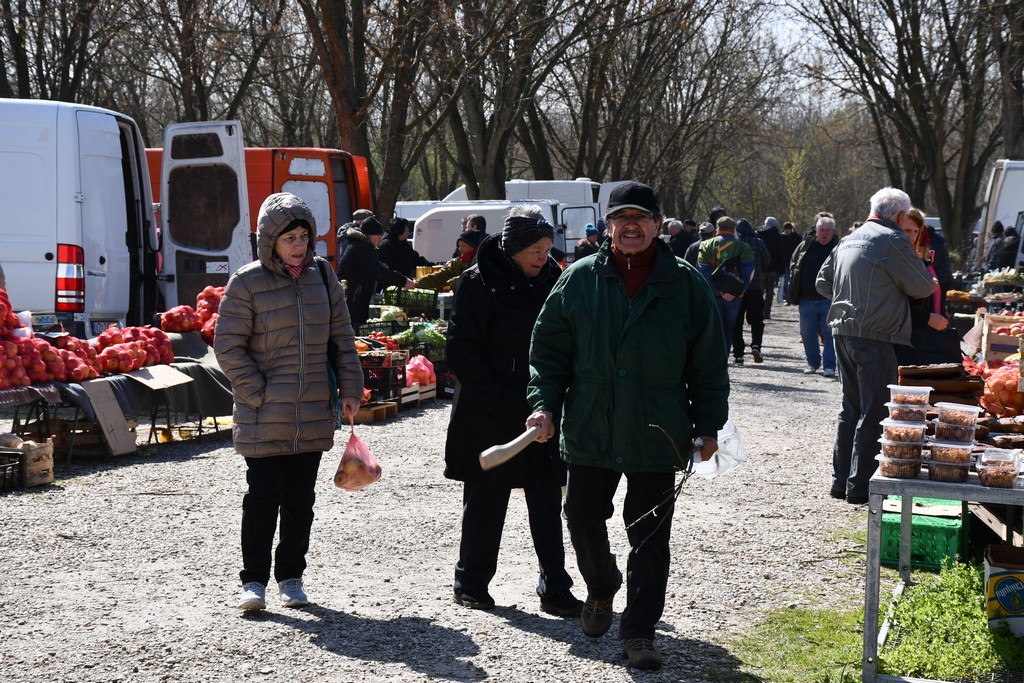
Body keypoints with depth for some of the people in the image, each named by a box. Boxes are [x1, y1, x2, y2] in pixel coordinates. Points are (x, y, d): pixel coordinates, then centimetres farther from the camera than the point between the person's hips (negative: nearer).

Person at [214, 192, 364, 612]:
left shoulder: (321, 275, 7)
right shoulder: (247, 283, -6)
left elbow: (342, 336, 12)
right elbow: (228, 345, -4)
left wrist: (350, 389, 7)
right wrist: (257, 392, -11)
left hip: (313, 414, 4)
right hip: (264, 416, -4)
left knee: (300, 499, 9)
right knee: (263, 496, -3)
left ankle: (291, 577, 21)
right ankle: (253, 581, 5)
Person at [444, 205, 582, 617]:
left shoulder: (552, 280, 5)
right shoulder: (479, 282, -10)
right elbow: (462, 352, -11)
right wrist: (501, 401, -17)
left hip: (542, 411, 4)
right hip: (489, 417, -4)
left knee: (547, 501, 5)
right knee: (485, 501, 7)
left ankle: (555, 590, 11)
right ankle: (471, 583, 22)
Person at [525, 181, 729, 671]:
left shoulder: (687, 285, -1)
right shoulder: (579, 280, 1)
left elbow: (709, 363, 3)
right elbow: (549, 349, 6)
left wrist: (708, 425, 1)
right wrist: (544, 404, -5)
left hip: (656, 437, -1)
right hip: (589, 433, 1)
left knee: (649, 537, 2)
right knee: (583, 520, 10)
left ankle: (639, 631, 13)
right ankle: (601, 589, 39)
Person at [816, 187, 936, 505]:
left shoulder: (848, 241, 15)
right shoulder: (892, 240, -11)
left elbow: (823, 282, 22)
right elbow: (923, 287, -7)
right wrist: (929, 283, 15)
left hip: (843, 332, 8)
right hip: (874, 337, -8)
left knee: (851, 408, 16)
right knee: (874, 413, -3)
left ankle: (841, 479, 20)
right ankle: (860, 485, -2)